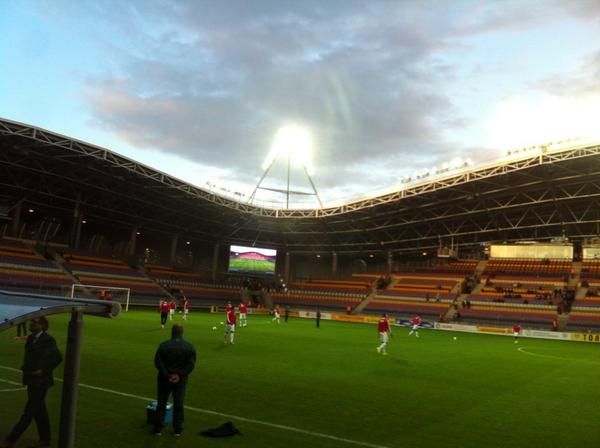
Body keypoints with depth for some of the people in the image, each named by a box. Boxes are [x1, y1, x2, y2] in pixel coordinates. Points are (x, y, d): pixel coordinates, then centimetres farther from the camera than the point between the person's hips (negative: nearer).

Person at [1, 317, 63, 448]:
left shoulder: (48, 340, -16)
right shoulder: (31, 338, 9)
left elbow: (58, 357, -24)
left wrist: (43, 370, -19)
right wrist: (26, 367, 9)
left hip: (40, 382, -9)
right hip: (32, 380, 9)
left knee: (29, 412, -1)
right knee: (39, 412, 15)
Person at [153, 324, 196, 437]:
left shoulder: (164, 345, -11)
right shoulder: (189, 347, -5)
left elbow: (158, 362, -14)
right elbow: (191, 364, -10)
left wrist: (167, 375, -13)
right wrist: (180, 375, -13)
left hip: (165, 379, -1)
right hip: (181, 380, 1)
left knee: (161, 403, 12)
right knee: (178, 405, 12)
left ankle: (158, 428, 18)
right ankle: (177, 429, 18)